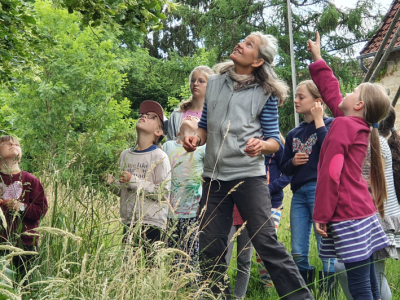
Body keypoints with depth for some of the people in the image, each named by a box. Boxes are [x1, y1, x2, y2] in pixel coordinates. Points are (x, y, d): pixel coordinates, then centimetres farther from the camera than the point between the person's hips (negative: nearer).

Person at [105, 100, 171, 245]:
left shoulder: (159, 157, -6)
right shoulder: (125, 155, 12)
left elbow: (164, 193, -13)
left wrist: (134, 181, -15)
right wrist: (111, 182, -1)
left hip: (152, 224, -5)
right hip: (128, 222, 5)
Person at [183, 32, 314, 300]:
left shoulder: (266, 94, -1)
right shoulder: (214, 84, 10)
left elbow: (275, 141, -1)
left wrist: (261, 145, -23)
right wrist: (197, 138, -2)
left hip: (248, 176, -4)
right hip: (214, 177, 4)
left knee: (266, 242, -9)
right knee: (210, 248, 6)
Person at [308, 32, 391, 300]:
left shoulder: (343, 125, -12)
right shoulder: (361, 126, 12)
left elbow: (331, 174, -16)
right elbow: (331, 91, 25)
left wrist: (321, 216, -12)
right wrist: (317, 59, 34)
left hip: (348, 216, -9)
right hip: (364, 211, 9)